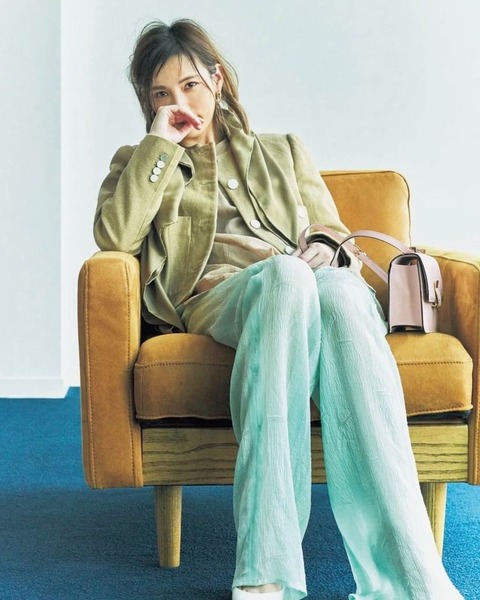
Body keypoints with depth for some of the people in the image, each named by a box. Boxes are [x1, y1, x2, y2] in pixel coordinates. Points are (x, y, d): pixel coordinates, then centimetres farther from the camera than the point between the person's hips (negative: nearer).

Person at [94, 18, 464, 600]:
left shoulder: (283, 152, 32)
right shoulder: (138, 162, 26)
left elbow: (333, 235, 23)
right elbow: (115, 235, 4)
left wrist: (326, 250, -1)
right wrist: (160, 143, 6)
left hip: (308, 284, 2)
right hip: (214, 296, -2)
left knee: (341, 289, -37)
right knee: (285, 275, -39)